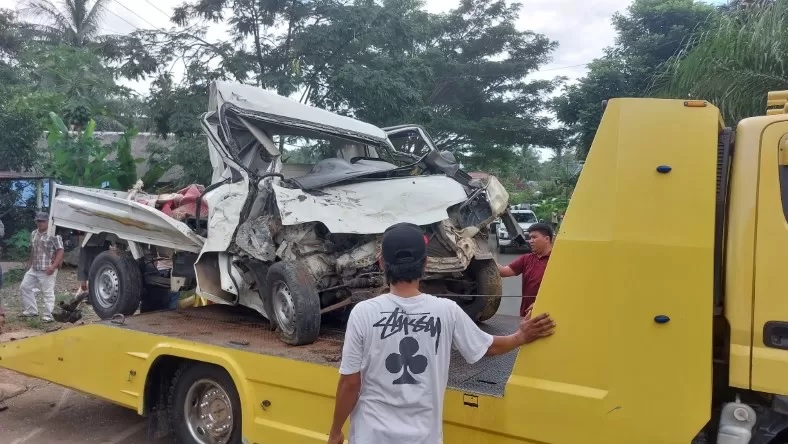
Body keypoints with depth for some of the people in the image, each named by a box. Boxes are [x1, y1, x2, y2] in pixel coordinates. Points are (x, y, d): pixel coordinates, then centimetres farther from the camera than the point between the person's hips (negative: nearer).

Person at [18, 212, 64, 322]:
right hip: (34, 269, 9)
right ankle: (31, 311, 25)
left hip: (47, 270, -8)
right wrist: (30, 262, 26)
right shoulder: (34, 234, 12)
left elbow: (60, 251, -16)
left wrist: (53, 266, -23)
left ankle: (48, 315, 2)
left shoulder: (53, 234, -13)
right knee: (24, 287, 14)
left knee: (48, 292, -4)